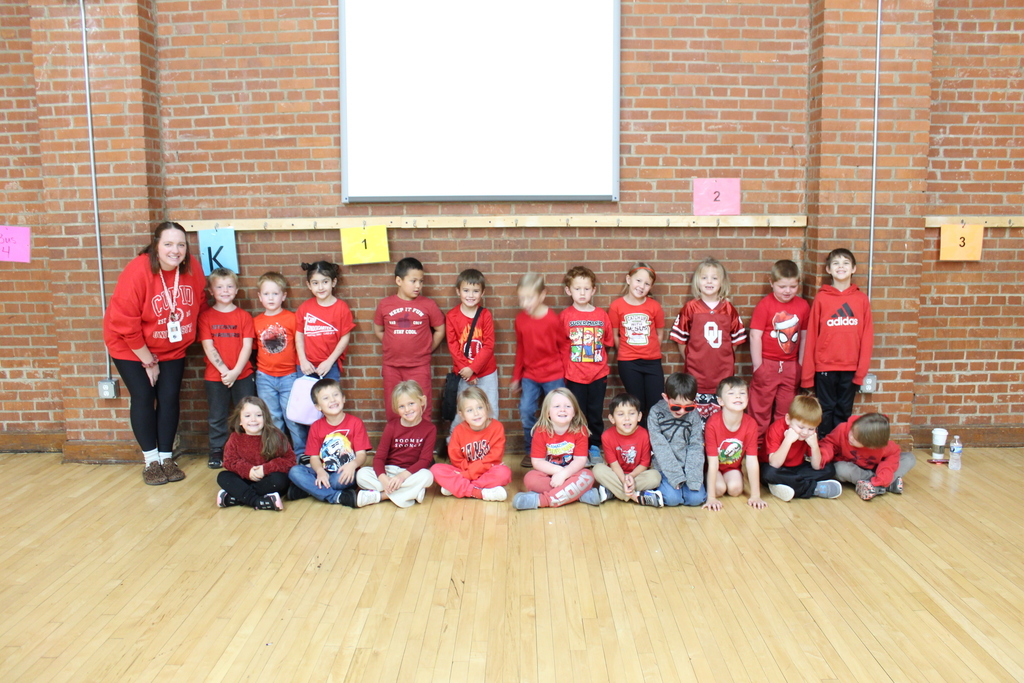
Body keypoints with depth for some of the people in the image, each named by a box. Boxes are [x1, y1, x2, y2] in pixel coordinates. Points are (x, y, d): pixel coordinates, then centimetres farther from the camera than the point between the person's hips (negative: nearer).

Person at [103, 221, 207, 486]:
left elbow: (199, 305, 1)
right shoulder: (137, 271, -26)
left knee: (169, 398, 2)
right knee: (143, 398, -4)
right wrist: (148, 361, -15)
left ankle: (166, 457, 16)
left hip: (171, 349, 4)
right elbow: (125, 323, -22)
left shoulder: (192, 268, -13)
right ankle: (151, 460, 10)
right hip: (131, 348, -3)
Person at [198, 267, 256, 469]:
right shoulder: (205, 316, 1)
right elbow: (208, 347, -6)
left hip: (243, 375, 0)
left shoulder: (244, 316, 3)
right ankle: (217, 451, 22)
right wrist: (224, 370, -14)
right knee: (217, 417, 9)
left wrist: (235, 372, -14)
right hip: (215, 376, 0)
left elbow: (247, 346, -4)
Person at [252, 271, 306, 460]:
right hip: (265, 378, 3)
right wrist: (255, 373, 6)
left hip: (288, 376, -3)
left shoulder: (291, 318, -4)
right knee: (272, 419, 10)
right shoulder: (256, 322, 5)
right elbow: (253, 349, 11)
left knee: (293, 417, 1)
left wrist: (301, 373, -5)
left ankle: (302, 453, 12)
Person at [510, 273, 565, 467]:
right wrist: (516, 377, 11)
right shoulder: (520, 319, -3)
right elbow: (520, 349, 7)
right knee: (526, 412, 0)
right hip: (529, 375, 4)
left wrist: (565, 376, -2)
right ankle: (531, 451, 18)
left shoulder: (553, 319, -16)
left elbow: (563, 347, -5)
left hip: (553, 375, -3)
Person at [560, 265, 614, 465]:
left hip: (598, 374, 2)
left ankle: (595, 449, 25)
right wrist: (568, 363, -2)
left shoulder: (602, 315, 1)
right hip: (574, 375, -1)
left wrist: (598, 358, 0)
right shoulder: (565, 316, -4)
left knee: (596, 414, 10)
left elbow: (608, 343, 8)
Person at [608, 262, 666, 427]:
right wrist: (625, 354, 8)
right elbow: (614, 335, 3)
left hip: (652, 362, 1)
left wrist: (650, 352, 9)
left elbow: (660, 334, 9)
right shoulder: (617, 306, -5)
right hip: (628, 364, -1)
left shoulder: (654, 306, -2)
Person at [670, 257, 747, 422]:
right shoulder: (690, 308, -1)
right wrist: (688, 360, 4)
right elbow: (680, 339, 4)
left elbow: (735, 339, 12)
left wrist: (725, 358, 5)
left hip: (723, 373, 2)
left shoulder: (729, 308, 6)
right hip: (696, 373, -2)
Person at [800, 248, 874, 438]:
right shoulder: (821, 298, -2)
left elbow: (867, 336, 2)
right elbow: (811, 336, -1)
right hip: (824, 366, -1)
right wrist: (807, 372, -3)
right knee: (825, 411, 7)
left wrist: (862, 369, -2)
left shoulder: (861, 299, 2)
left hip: (851, 367, 2)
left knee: (844, 412, 11)